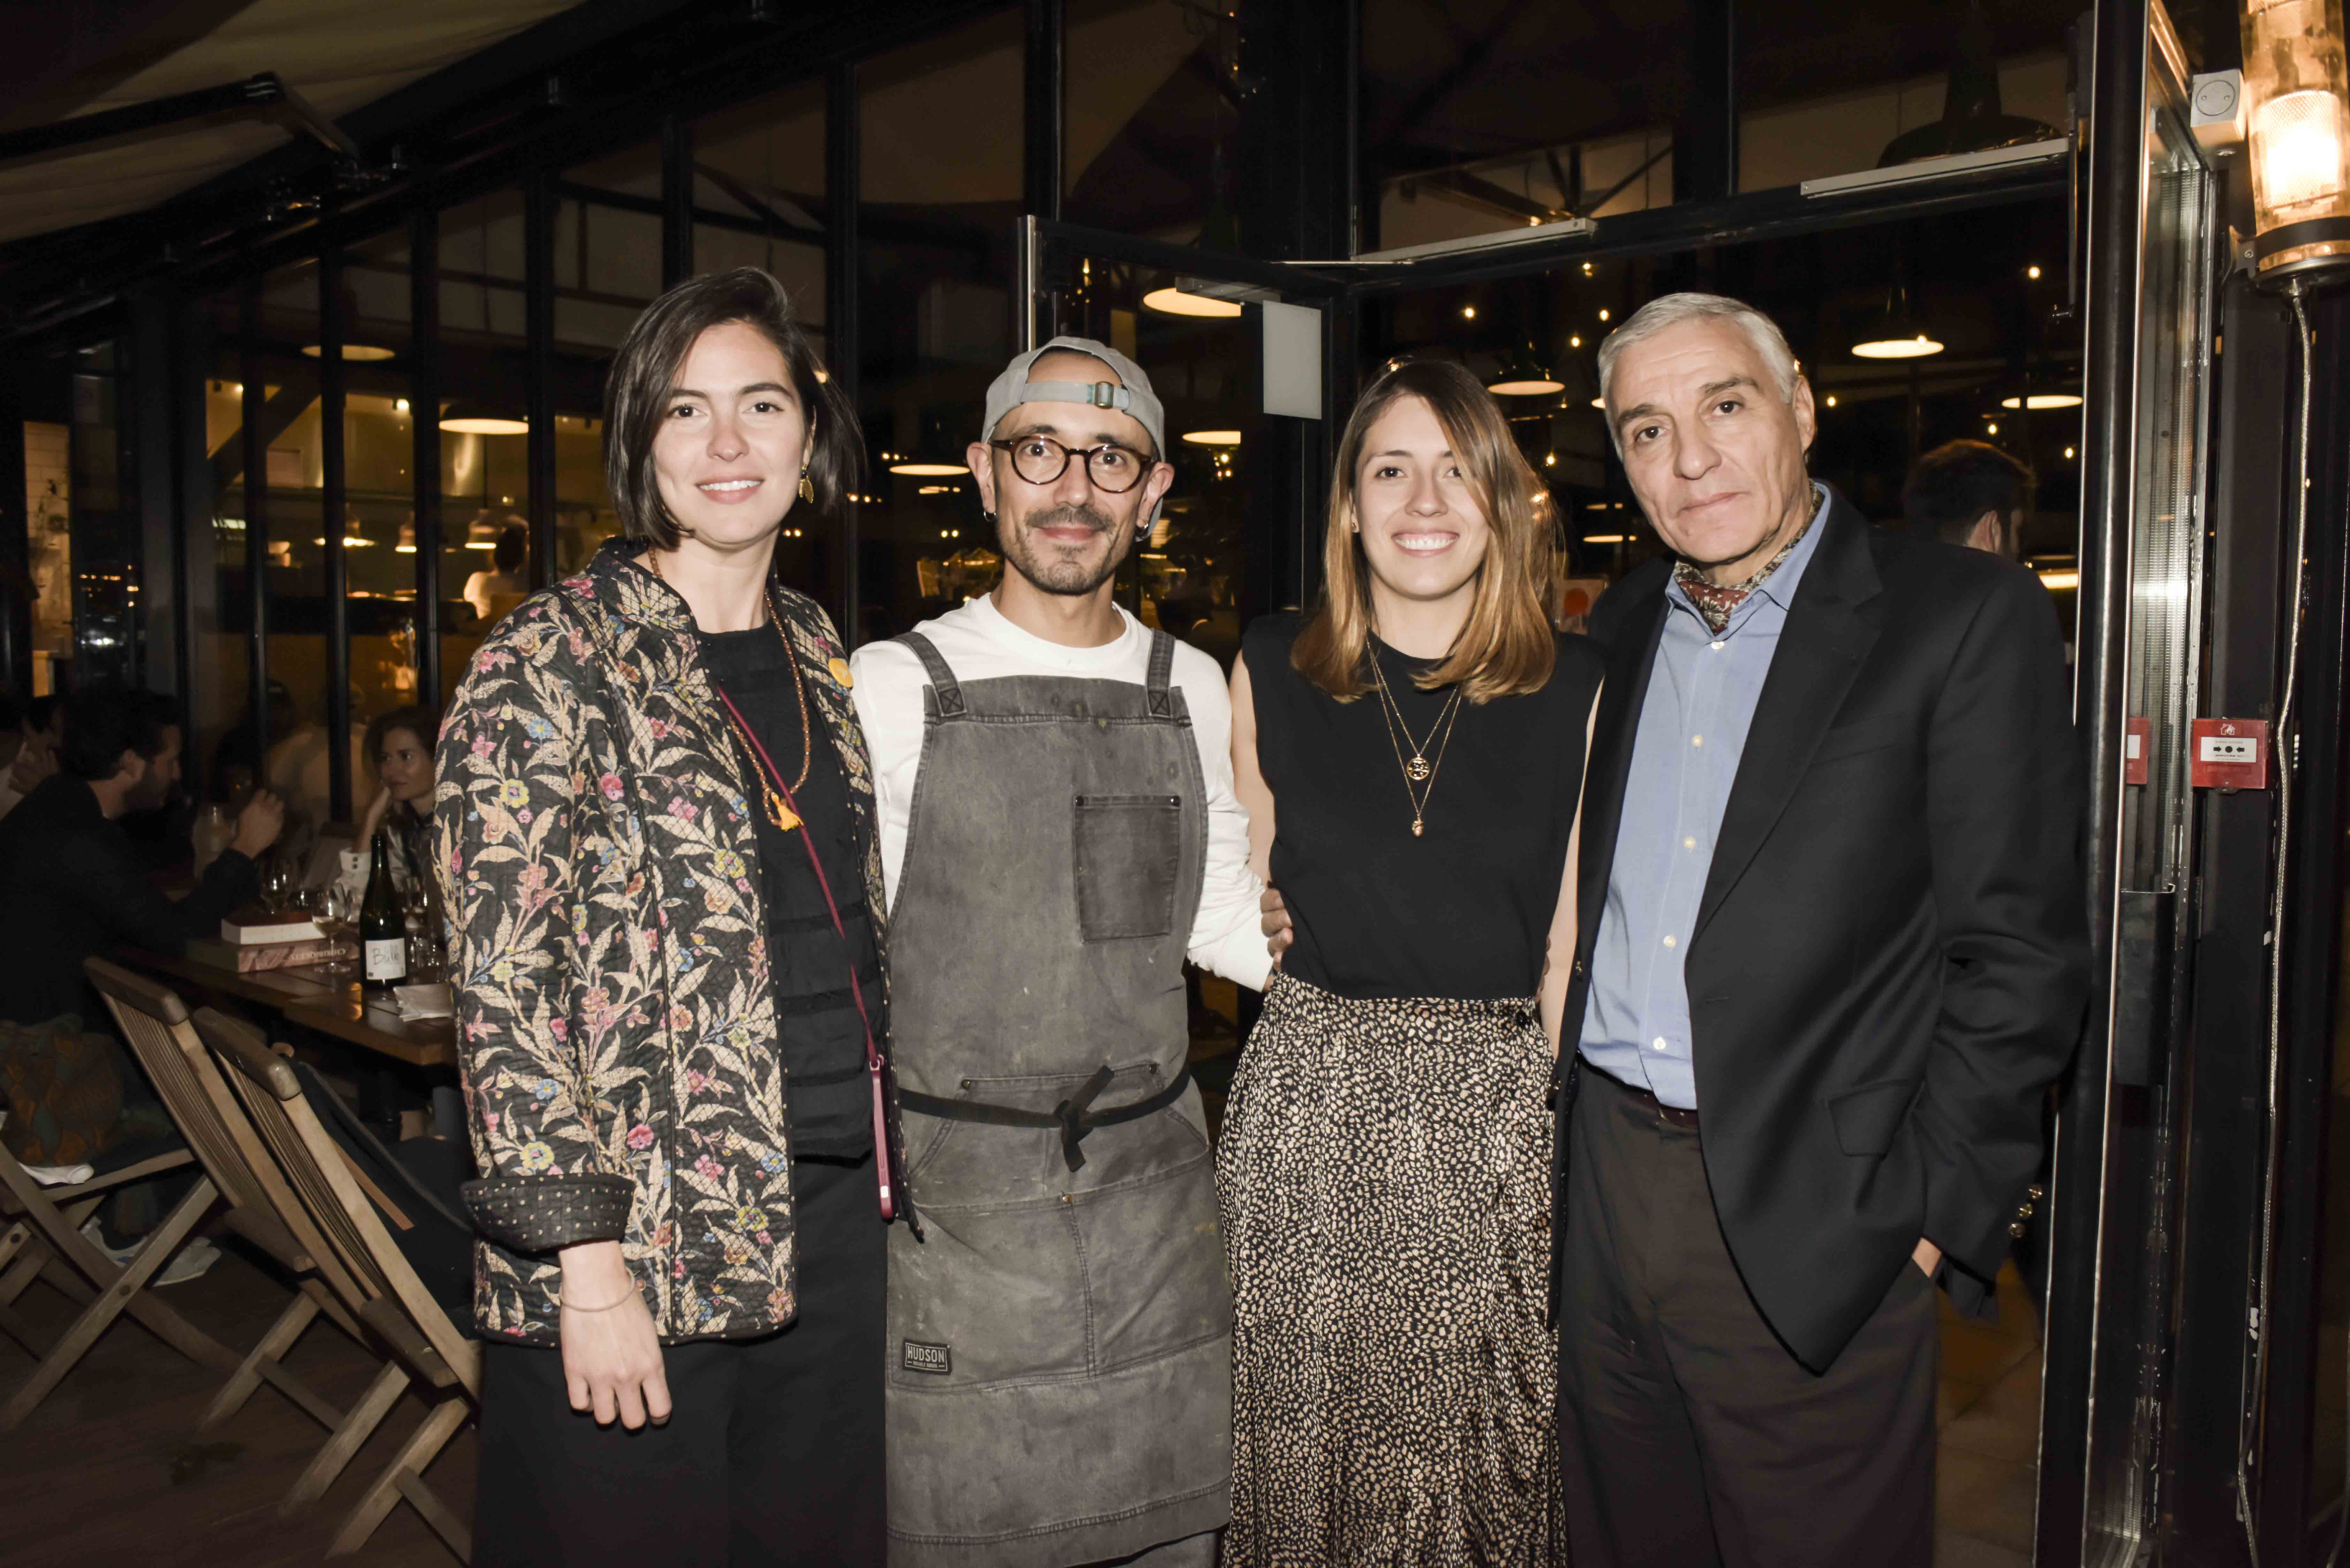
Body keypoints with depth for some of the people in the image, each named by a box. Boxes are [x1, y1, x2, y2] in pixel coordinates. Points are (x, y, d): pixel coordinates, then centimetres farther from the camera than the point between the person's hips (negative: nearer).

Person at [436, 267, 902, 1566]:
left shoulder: (821, 657, 10)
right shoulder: (551, 660, -8)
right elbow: (504, 981, -12)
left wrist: (887, 1179, 14)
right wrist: (586, 1259, -16)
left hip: (835, 1216, 6)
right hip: (640, 1238, -5)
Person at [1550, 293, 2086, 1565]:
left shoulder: (1967, 619, -7)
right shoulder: (1621, 628, 10)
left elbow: (2019, 956, -10)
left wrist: (1930, 1217, -13)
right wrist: (1569, 1136, 10)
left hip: (1807, 1225, -5)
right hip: (1601, 1191, 5)